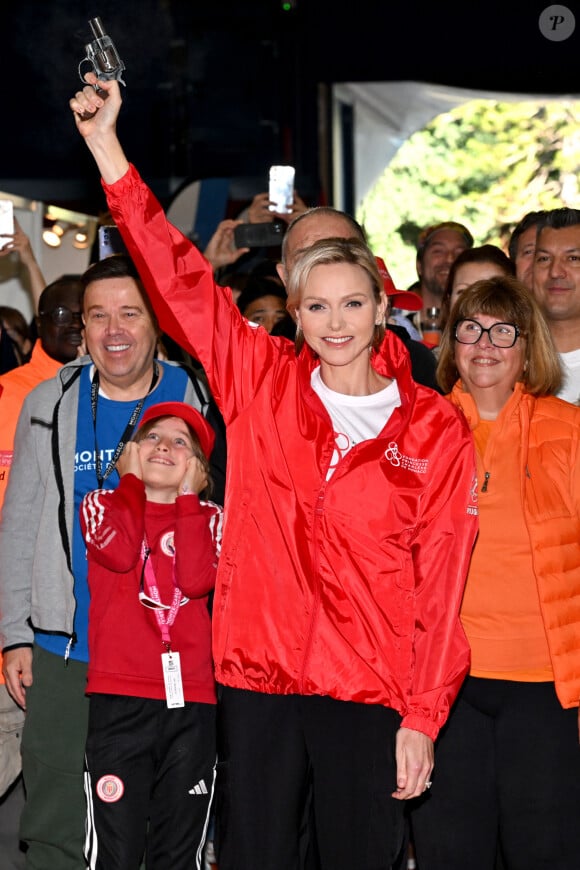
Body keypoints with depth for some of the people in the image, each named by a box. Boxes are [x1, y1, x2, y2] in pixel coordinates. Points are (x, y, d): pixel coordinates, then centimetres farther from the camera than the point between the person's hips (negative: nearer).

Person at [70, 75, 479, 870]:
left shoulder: (434, 430, -1)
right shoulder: (262, 384, 2)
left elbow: (442, 580, -2)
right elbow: (176, 275, -1)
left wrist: (422, 718, -6)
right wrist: (105, 144, -6)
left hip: (369, 690, -1)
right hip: (256, 674, 1)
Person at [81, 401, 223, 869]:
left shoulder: (207, 517, 13)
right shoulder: (103, 504, 11)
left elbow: (197, 580, -8)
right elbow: (120, 553, -13)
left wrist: (187, 496, 0)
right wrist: (132, 479, 2)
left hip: (190, 699, 2)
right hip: (119, 696, -2)